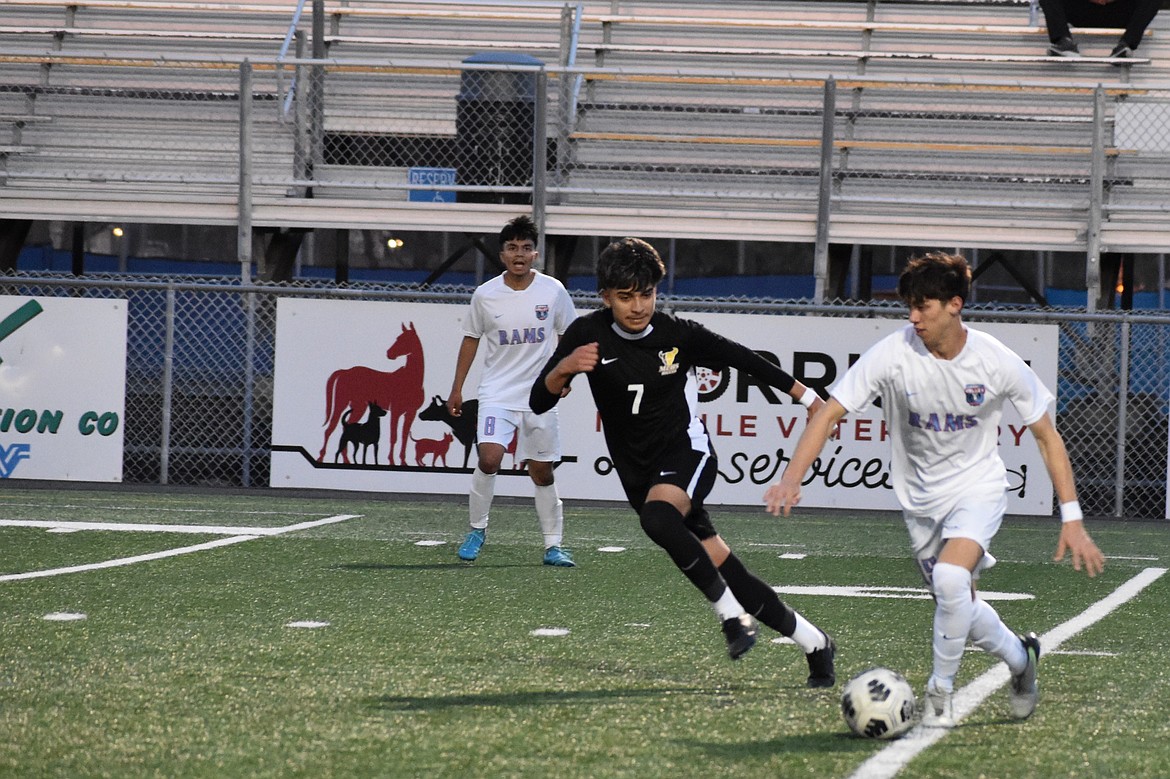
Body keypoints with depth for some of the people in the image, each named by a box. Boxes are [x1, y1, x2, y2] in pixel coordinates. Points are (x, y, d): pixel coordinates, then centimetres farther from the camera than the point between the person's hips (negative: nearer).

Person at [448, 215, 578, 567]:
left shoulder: (553, 290, -3)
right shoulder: (486, 294, -3)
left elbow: (569, 335, 10)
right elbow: (471, 338, 9)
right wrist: (457, 389, 10)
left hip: (540, 396, 1)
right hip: (497, 393, -1)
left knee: (543, 472, 5)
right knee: (489, 458, -19)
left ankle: (553, 545, 15)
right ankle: (477, 529, 0)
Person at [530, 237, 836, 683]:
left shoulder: (680, 336, -10)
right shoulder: (587, 336, -7)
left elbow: (743, 360, 5)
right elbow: (539, 403, -11)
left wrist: (806, 397, 9)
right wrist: (563, 368, -33)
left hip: (687, 454, -3)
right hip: (640, 473, 3)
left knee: (657, 516, -37)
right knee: (729, 574, 3)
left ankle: (732, 613, -26)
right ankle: (814, 643, 19)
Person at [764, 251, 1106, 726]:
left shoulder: (996, 362, -18)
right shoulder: (892, 354, -19)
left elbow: (1046, 436, -7)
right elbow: (830, 412, -19)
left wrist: (1072, 520, -11)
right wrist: (792, 477, -34)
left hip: (978, 486, -3)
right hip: (920, 496, 3)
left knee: (949, 580, -28)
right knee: (959, 608, 8)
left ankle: (940, 691, -7)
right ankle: (1020, 659, 41)